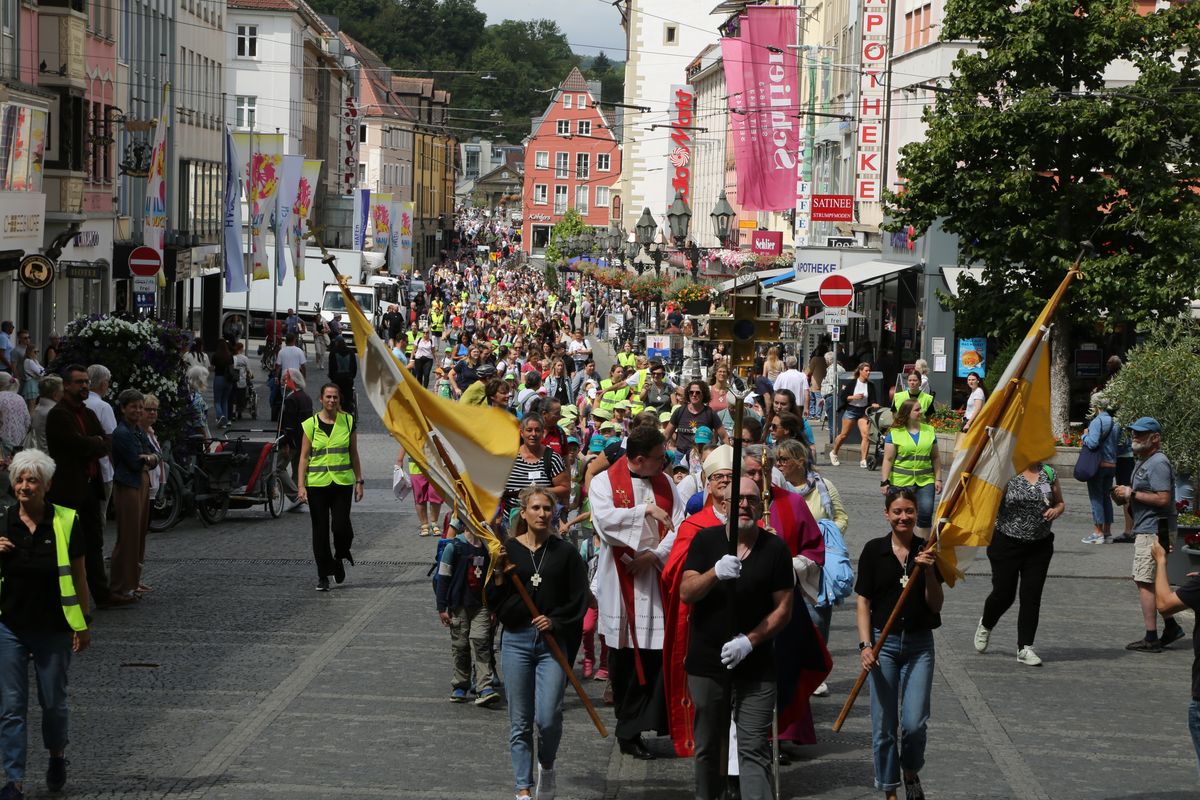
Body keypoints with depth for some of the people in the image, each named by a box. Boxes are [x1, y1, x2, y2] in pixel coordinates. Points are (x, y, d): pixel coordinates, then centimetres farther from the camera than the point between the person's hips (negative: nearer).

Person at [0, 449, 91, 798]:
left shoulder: (66, 522, -7)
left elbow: (78, 576, -1)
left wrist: (83, 625, -1)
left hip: (53, 629, -2)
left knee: (53, 701, 9)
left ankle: (57, 756, 37)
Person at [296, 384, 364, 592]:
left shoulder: (348, 422, 6)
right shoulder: (310, 425, 2)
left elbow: (354, 454, 11)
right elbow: (304, 457, 2)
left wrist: (359, 481, 6)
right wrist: (301, 486, -6)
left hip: (342, 482, 0)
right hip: (317, 482, 0)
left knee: (341, 526, -12)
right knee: (320, 530, 1)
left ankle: (340, 556, 20)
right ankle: (323, 576, 11)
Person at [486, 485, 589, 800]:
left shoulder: (565, 553, 3)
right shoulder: (507, 550, 4)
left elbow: (579, 600, 4)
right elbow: (494, 602, 3)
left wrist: (555, 621, -9)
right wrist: (499, 573, -13)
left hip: (553, 642, -1)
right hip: (516, 641, 1)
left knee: (548, 718, -10)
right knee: (520, 722, 3)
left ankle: (546, 766, 19)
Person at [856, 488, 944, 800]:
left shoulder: (927, 551, 2)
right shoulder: (874, 550, -1)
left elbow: (936, 605, 1)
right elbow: (864, 601, 0)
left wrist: (928, 570, -14)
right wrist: (865, 644, -10)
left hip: (919, 645, 1)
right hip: (883, 642, -1)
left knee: (914, 722, -6)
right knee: (884, 725, 3)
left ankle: (911, 773, 24)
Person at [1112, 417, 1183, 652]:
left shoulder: (1158, 463, -15)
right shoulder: (1143, 462, 18)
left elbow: (1163, 499, -24)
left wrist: (1131, 494, -18)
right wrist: (1123, 498, 8)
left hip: (1154, 531, -11)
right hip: (1145, 530, 11)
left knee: (1145, 582, -10)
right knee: (1150, 581, 17)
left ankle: (1151, 638, -9)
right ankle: (1171, 627, 23)